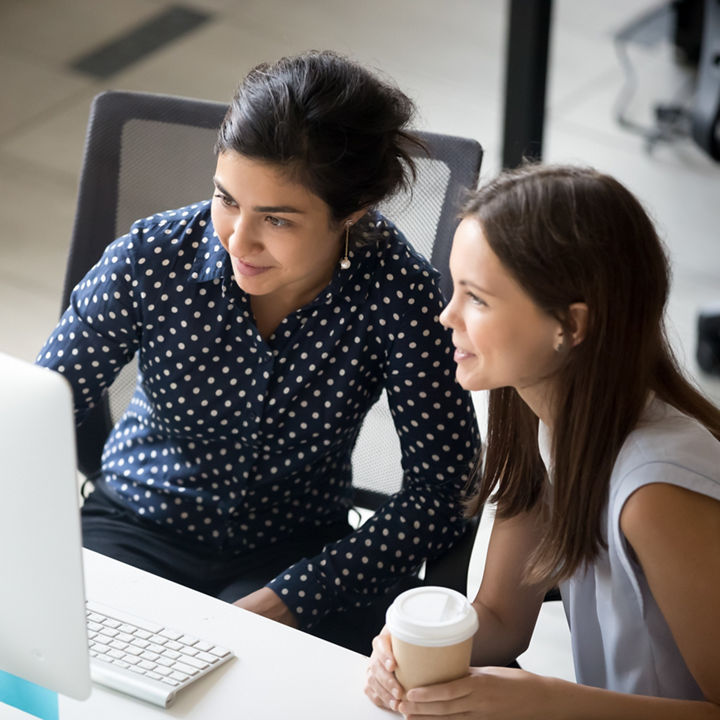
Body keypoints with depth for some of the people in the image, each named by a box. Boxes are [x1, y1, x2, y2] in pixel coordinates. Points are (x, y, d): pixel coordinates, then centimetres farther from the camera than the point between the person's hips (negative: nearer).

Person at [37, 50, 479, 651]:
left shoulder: (395, 290, -21)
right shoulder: (151, 258, -18)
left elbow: (443, 490, -17)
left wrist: (288, 601, -26)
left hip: (295, 551, -1)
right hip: (137, 530, 1)